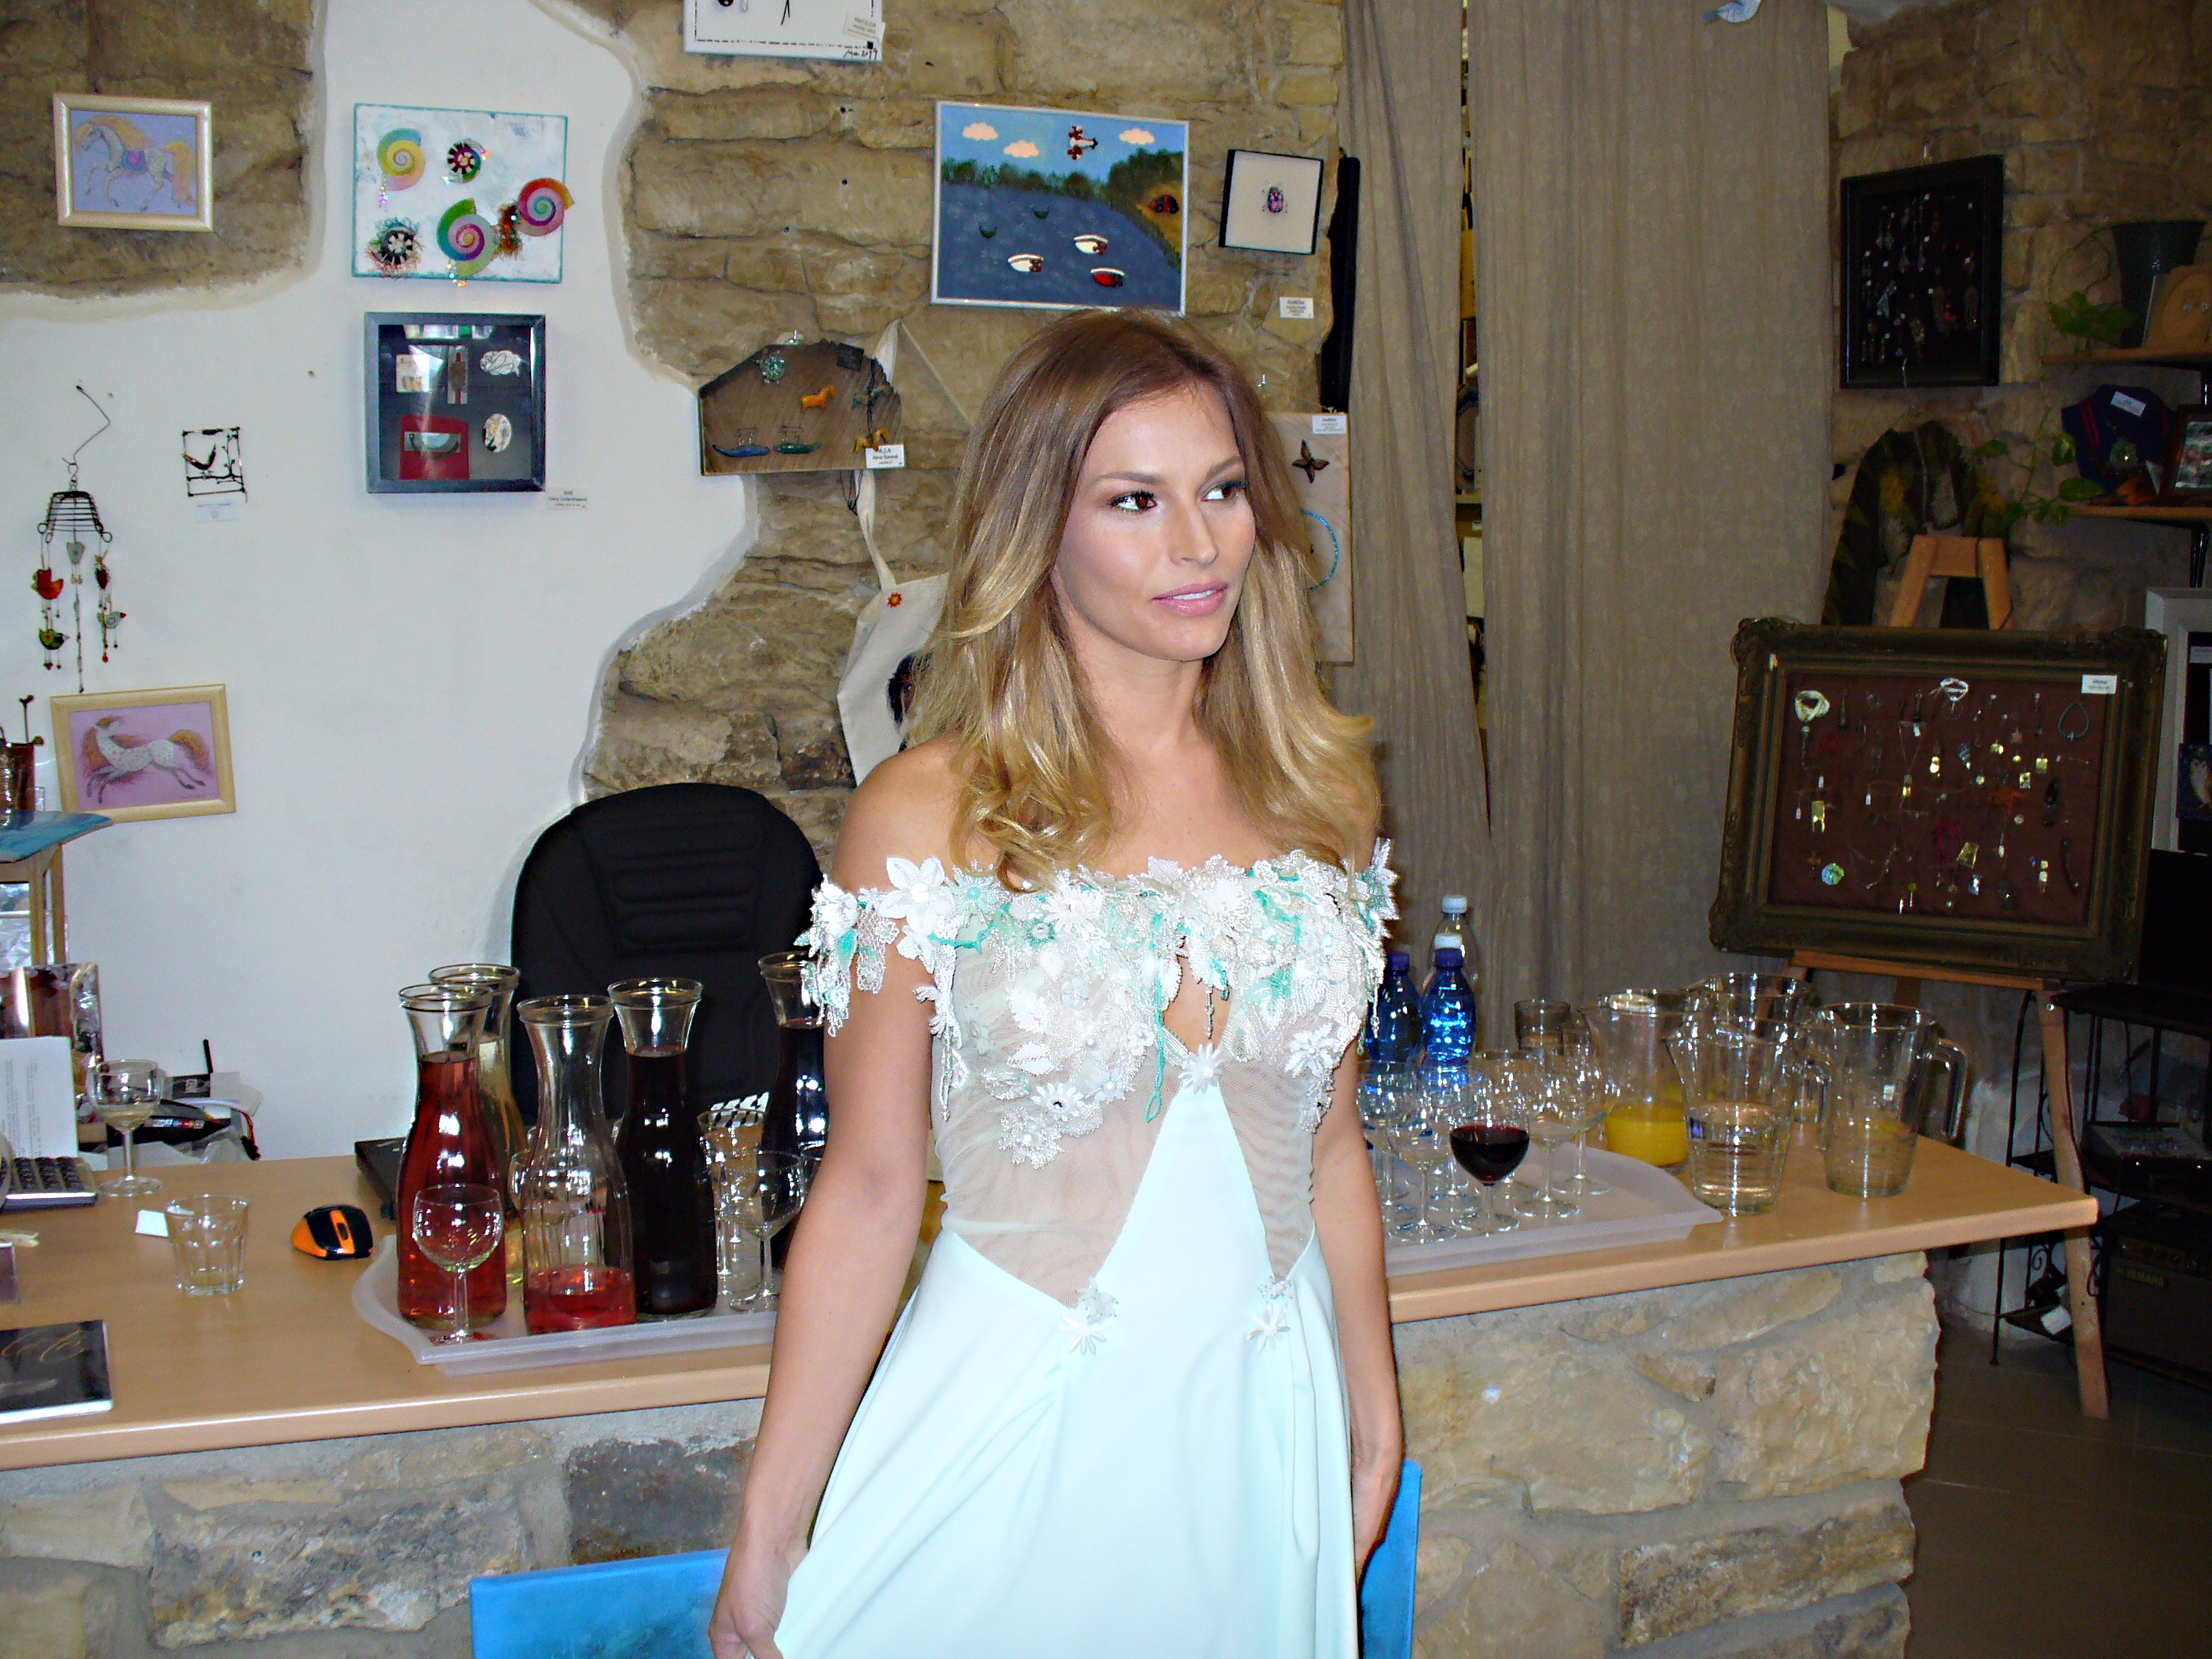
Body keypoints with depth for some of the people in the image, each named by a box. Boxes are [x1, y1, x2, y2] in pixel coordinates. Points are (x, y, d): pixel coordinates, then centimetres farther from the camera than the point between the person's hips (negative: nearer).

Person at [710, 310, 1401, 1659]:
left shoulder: (1320, 798, 2)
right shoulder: (929, 818, -11)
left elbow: (1329, 1140, 11)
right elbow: (871, 1191, -8)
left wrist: (1375, 1416, 15)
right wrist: (765, 1542, -6)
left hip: (1260, 1432, 4)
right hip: (1016, 1430, -3)